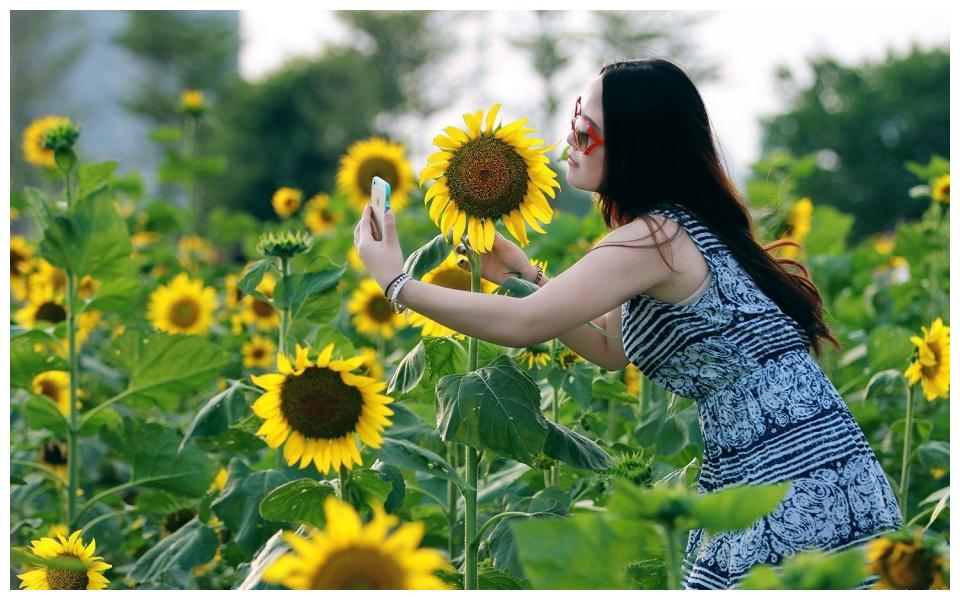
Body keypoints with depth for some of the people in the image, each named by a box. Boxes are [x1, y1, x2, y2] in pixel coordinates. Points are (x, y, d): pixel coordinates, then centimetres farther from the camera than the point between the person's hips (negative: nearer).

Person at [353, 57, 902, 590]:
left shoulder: (657, 238, -15)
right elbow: (611, 347, 22)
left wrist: (398, 285, -5)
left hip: (796, 492, -9)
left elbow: (521, 325, -16)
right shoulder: (685, 225, 14)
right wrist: (523, 274, 16)